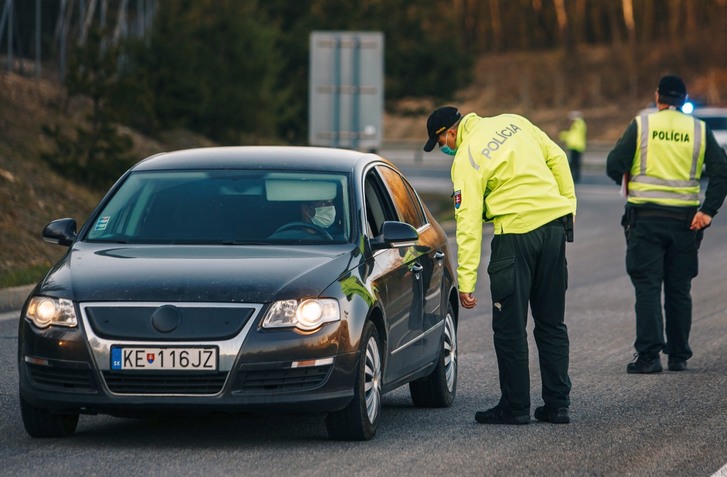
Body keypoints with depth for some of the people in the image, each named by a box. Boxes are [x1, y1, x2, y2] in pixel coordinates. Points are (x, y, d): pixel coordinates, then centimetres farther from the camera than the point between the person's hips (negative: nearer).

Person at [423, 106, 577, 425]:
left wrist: (466, 280, -11)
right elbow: (556, 158, 13)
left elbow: (468, 222, -11)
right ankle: (557, 404, 15)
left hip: (516, 232, -7)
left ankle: (515, 407, 5)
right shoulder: (513, 123, 10)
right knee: (552, 323, 13)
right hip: (555, 223, 7)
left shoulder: (466, 159, -7)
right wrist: (568, 205, 20)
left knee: (509, 327, 3)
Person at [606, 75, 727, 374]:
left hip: (646, 216, -2)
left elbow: (615, 166, -7)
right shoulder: (699, 130, 4)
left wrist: (627, 182, 15)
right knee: (679, 290, 11)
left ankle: (648, 355, -9)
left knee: (647, 287, -1)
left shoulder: (642, 124, -2)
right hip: (684, 220, 2)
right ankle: (678, 356, 14)